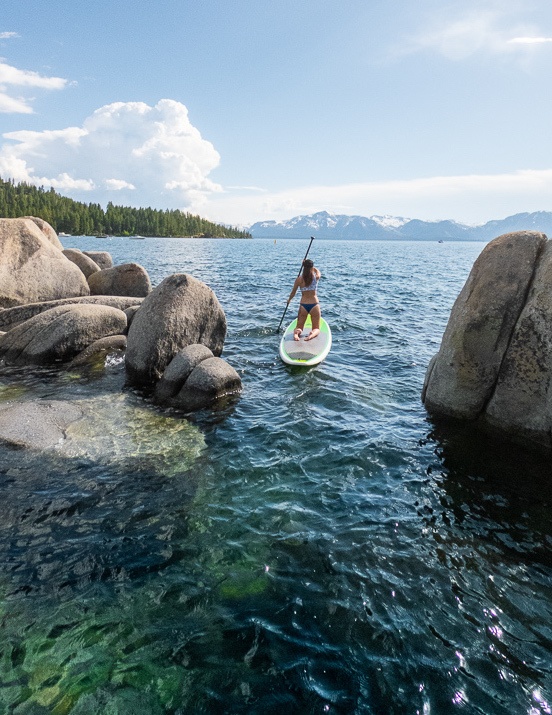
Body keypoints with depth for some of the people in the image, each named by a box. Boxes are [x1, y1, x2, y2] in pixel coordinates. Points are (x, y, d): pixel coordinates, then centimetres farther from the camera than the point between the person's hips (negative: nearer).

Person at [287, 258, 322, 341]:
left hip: (303, 305, 1)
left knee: (299, 327, 15)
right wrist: (311, 266, 27)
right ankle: (312, 334, -24)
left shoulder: (299, 279, -6)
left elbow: (293, 293, 7)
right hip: (314, 305, 0)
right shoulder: (316, 277, -6)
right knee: (316, 328, 12)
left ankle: (296, 333, -22)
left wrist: (289, 300, 26)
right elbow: (318, 272, 21)